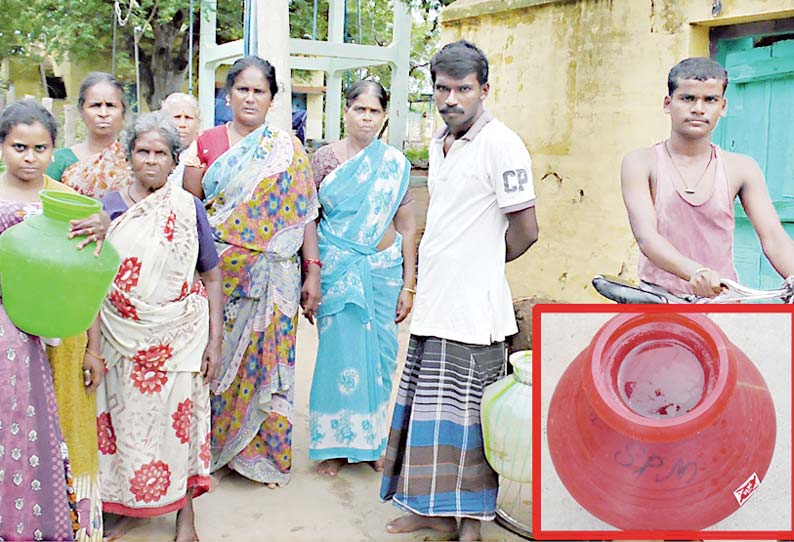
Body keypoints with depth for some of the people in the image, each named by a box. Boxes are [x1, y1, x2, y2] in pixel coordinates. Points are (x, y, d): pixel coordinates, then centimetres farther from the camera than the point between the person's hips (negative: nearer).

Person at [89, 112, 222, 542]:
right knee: (126, 421, 9)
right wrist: (93, 347, -5)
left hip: (180, 336, -1)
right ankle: (129, 506, 31)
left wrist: (215, 340, -4)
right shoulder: (108, 207, 1)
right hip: (123, 338, 1)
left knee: (181, 418, 6)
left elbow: (212, 277, 2)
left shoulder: (188, 208, 0)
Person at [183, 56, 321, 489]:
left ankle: (265, 453, 17)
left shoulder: (287, 150, 6)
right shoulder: (206, 143, 7)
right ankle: (217, 452, 20)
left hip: (271, 274, 0)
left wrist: (313, 271, -5)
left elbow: (304, 212, 2)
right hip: (217, 273, 1)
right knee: (218, 358, 4)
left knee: (267, 357, 2)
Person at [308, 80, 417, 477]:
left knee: (380, 352, 6)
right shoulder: (324, 158, 2)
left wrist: (408, 284, 3)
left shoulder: (395, 164, 6)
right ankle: (336, 443, 16)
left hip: (384, 269, 2)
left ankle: (372, 439, 24)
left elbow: (407, 228, 6)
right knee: (340, 350, 1)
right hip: (338, 269, -1)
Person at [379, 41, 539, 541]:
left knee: (466, 412, 0)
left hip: (472, 307, -8)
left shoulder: (501, 144, -12)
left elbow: (525, 229, -11)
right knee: (425, 407, 13)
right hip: (433, 302, 8)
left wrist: (486, 264, 4)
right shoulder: (439, 143, 14)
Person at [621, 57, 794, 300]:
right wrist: (694, 271, -32)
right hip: (659, 297, -2)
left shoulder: (741, 169, 6)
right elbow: (646, 236, -13)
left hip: (721, 297, 2)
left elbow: (773, 237, -2)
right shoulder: (641, 163, 0)